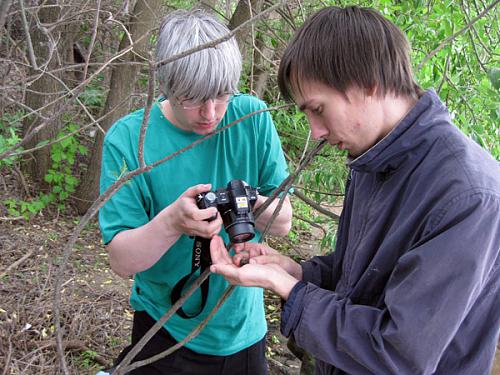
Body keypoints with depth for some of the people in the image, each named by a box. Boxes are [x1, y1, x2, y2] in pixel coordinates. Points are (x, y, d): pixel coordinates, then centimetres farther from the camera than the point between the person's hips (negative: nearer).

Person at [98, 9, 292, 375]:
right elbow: (122, 261, -17)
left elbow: (283, 222, -6)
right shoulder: (127, 139, -16)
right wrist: (172, 221, -36)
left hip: (244, 327, 3)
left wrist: (254, 206, -28)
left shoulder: (253, 117, -10)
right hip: (167, 330, -2)